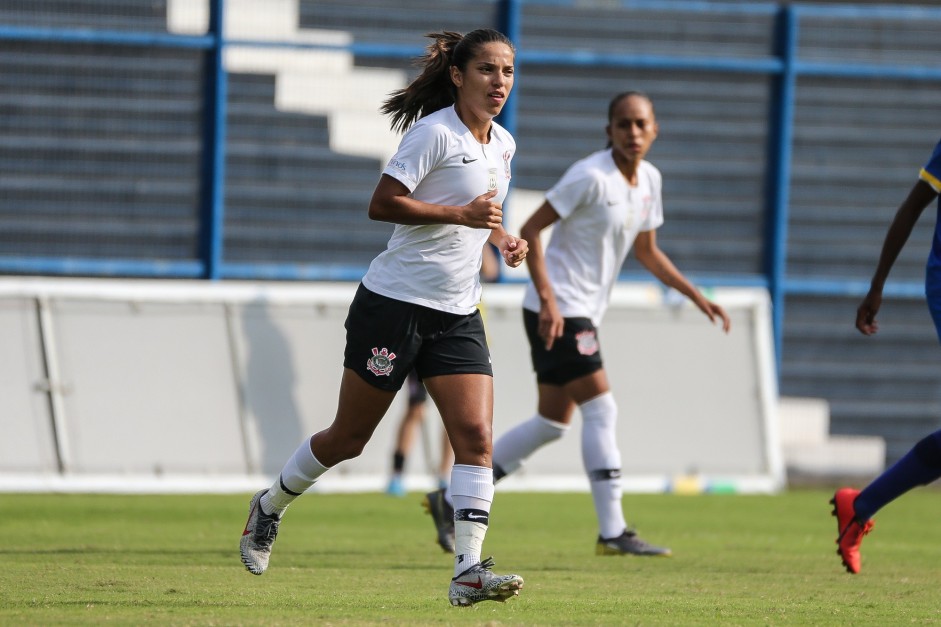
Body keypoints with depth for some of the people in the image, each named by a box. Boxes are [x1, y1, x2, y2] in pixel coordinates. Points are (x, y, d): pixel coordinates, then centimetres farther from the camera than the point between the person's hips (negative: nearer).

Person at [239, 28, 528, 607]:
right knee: (349, 437, 5)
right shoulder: (434, 132, -13)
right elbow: (382, 203, -19)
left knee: (476, 436, -11)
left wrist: (503, 239, 8)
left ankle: (469, 570, -16)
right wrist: (460, 214, -25)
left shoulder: (503, 145, 11)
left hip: (458, 315, 6)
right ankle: (270, 507, 31)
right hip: (394, 303, -6)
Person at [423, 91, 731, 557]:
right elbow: (529, 231, -15)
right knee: (601, 409, -12)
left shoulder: (649, 179, 9)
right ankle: (612, 533, -10)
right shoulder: (591, 177, -16)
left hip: (583, 313, 9)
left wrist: (697, 297, 16)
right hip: (558, 309, -9)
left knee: (553, 422, 11)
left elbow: (646, 251, 22)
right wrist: (548, 299, -23)